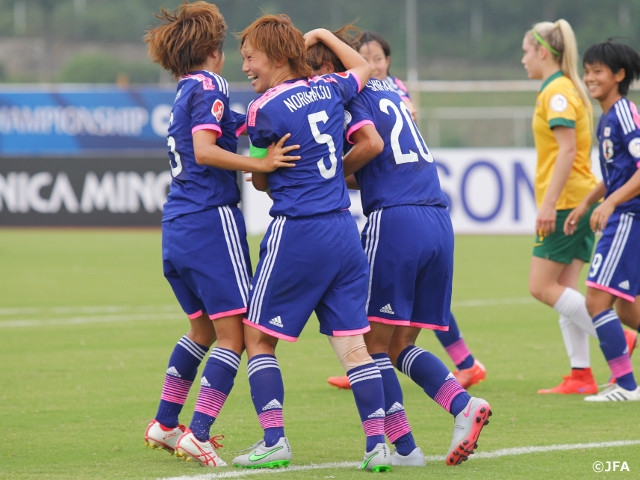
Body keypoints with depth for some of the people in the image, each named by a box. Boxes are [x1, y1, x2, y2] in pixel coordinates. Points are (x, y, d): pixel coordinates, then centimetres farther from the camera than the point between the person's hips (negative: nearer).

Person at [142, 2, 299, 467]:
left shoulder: (185, 95, 20)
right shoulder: (209, 87, -7)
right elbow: (205, 151, -19)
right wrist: (261, 164, -24)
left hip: (177, 229, 9)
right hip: (212, 219, -9)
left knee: (203, 329, 23)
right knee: (233, 334, -6)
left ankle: (165, 424, 26)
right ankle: (197, 434, -14)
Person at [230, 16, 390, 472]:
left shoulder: (263, 110, -9)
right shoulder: (328, 89, 7)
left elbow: (261, 180, 6)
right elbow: (364, 68, 31)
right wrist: (324, 36, 42)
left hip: (296, 230, -6)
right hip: (344, 232, 6)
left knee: (258, 336, 7)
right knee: (352, 341, 4)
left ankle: (274, 440, -1)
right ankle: (378, 444, -4)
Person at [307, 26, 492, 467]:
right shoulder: (389, 91, 25)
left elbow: (372, 144, -15)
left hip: (395, 219, -8)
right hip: (438, 220, 8)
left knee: (373, 344, 2)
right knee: (401, 347, 13)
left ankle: (404, 447, -3)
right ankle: (464, 405, -8)